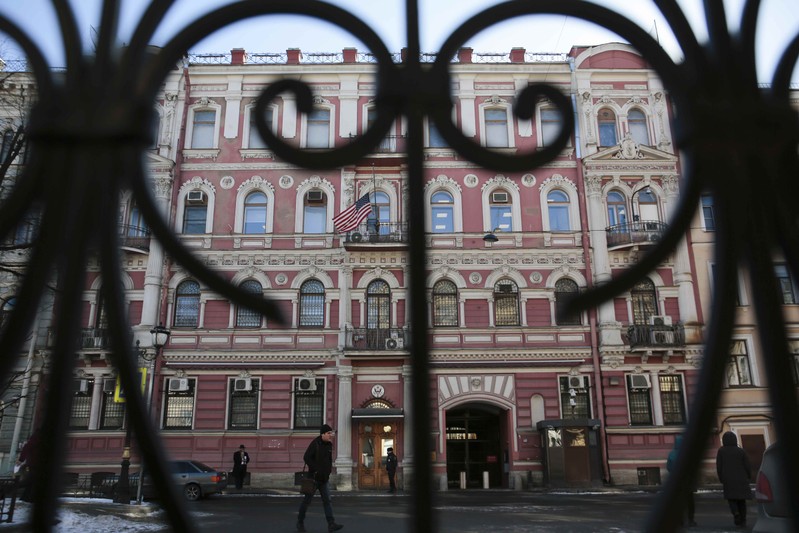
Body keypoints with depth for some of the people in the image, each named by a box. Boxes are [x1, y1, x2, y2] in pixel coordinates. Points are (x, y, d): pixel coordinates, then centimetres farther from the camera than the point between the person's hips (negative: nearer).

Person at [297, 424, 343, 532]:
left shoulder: (329, 444, 7)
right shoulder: (315, 444, -15)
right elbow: (306, 457, -20)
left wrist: (329, 469, 6)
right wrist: (316, 469, -22)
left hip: (325, 478, 6)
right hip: (314, 477, -6)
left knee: (327, 501, 0)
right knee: (307, 500, 7)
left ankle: (331, 524, -4)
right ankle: (300, 522, 22)